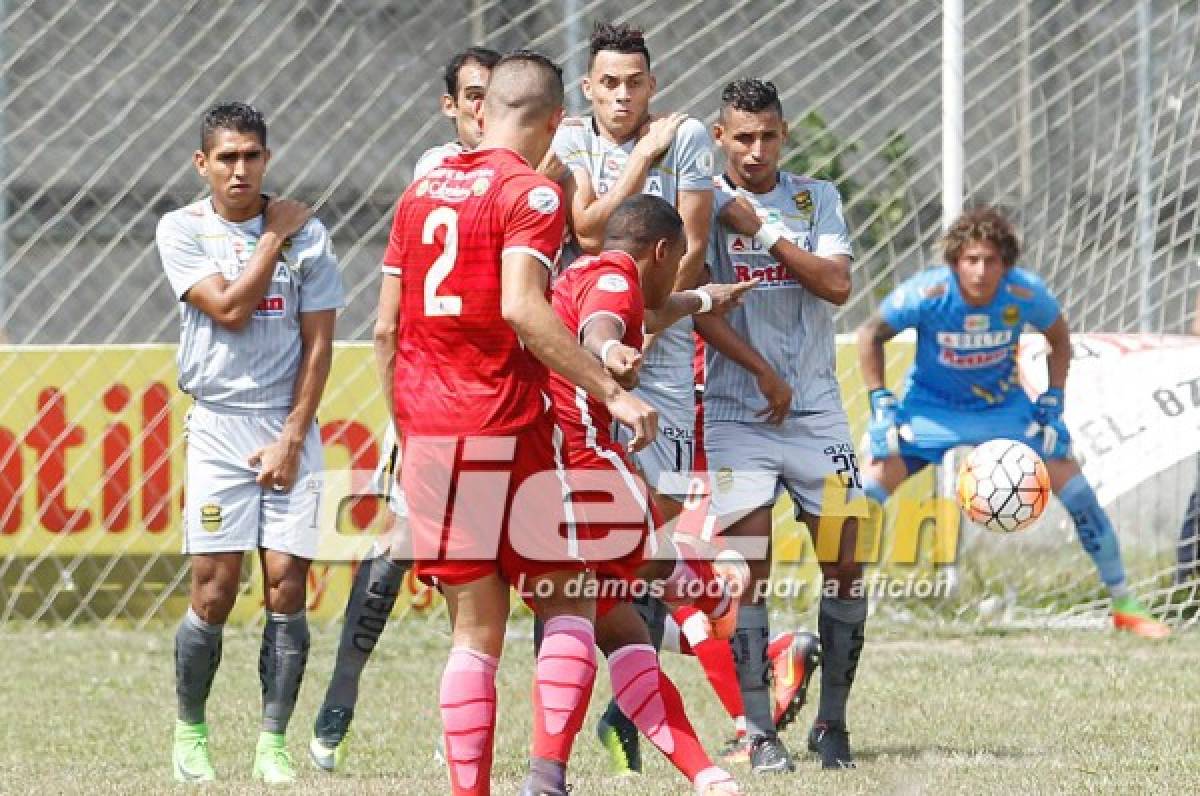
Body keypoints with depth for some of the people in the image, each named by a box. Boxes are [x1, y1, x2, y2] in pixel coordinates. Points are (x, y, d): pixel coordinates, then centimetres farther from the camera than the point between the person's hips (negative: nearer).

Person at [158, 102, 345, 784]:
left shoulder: (306, 233, 3)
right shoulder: (182, 230, 1)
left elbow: (318, 344, 2)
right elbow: (230, 308, -12)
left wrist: (291, 439, -5)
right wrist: (274, 237, -6)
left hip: (291, 427, 1)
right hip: (219, 426, -1)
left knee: (287, 587, -6)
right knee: (214, 593, -6)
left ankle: (274, 742, 2)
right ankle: (190, 733, 11)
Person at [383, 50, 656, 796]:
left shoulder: (421, 190, 13)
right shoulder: (530, 192, -7)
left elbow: (387, 327, 15)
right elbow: (521, 308, -21)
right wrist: (612, 391, -21)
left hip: (427, 431, 5)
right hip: (507, 427, -5)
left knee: (476, 632, 9)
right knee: (568, 607, 6)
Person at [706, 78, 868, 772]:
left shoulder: (817, 199, 7)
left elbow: (837, 285, -8)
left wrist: (762, 231, -13)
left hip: (816, 410, 2)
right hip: (737, 413, -2)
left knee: (846, 565, -1)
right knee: (749, 570, -9)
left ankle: (832, 721, 10)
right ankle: (760, 729, -5)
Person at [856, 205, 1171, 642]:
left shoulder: (1026, 294, -23)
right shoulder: (926, 294, -28)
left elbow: (1058, 339, 0)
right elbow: (871, 334, -9)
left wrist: (1052, 404, -7)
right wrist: (881, 403, -14)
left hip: (1004, 406, 1)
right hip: (930, 406, -1)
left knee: (1075, 489, -6)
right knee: (874, 484, -19)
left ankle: (1125, 606, 9)